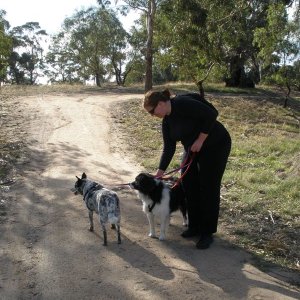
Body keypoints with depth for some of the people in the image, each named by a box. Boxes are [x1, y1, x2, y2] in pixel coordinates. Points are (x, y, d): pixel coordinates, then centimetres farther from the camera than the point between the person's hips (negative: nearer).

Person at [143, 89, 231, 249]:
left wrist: (200, 140, -23)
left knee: (209, 188, -3)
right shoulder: (167, 121, 1)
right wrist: (160, 172, -1)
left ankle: (207, 233, 9)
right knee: (189, 186, 8)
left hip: (215, 145, -8)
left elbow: (211, 114, -28)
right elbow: (169, 149, 2)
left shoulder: (183, 104, -24)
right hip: (193, 150, 9)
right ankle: (194, 226, 24)